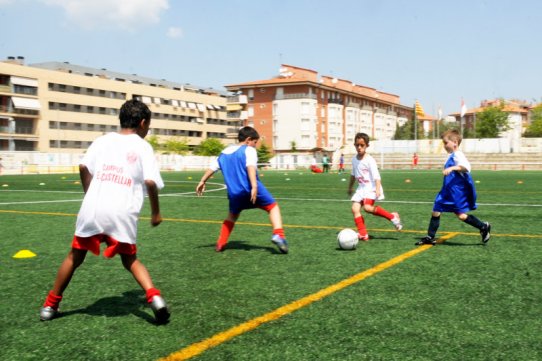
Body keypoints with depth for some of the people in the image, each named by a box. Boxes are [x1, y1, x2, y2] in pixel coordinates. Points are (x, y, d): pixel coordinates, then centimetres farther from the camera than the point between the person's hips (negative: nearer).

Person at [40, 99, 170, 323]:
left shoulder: (103, 140, 13)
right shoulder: (143, 147, 6)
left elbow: (84, 167, 1)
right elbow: (150, 182, -5)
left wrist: (89, 195, 15)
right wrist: (155, 213, 7)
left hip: (93, 208, 2)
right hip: (122, 213, -1)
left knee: (75, 256, 19)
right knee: (130, 260, 15)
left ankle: (50, 305, 28)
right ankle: (154, 297, -7)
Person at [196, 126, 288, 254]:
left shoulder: (225, 152, 21)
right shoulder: (249, 150, 1)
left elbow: (212, 167, 24)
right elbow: (250, 167, -16)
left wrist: (202, 182, 33)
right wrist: (254, 186, -26)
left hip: (234, 193, 6)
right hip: (251, 189, -5)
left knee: (232, 215, 28)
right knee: (273, 206, 5)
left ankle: (220, 244, 24)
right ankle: (278, 234, -18)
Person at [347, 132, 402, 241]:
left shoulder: (369, 160, -13)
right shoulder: (354, 160, 9)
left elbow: (376, 176, -18)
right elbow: (353, 174, 25)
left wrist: (378, 189, -30)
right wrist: (350, 187, 33)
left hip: (371, 187, -7)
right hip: (361, 187, 7)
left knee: (367, 207, -26)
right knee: (355, 208, -8)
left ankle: (392, 217, -10)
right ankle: (363, 234, -5)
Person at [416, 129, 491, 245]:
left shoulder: (458, 155, -15)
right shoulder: (452, 156, 14)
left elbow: (466, 166, -32)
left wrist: (452, 168, -41)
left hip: (458, 191, -10)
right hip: (448, 190, 10)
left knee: (461, 215, -10)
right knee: (436, 211, 8)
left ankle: (484, 227, 11)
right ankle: (430, 237, 14)